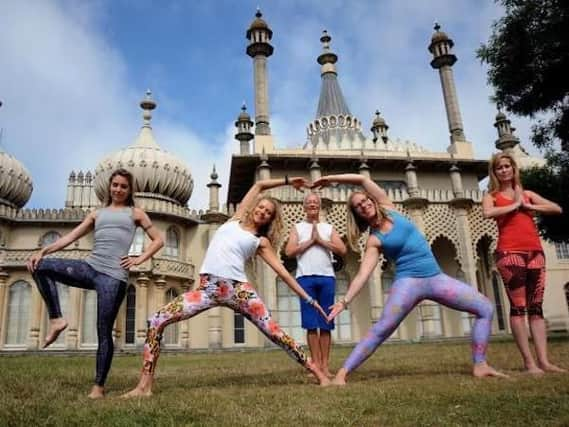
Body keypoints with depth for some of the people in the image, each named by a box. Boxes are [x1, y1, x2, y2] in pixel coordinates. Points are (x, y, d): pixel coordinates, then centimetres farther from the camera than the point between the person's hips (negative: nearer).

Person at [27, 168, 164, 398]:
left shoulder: (135, 213, 12)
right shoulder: (97, 213, 20)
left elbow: (158, 240, 11)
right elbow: (70, 237, 12)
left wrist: (139, 259, -1)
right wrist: (42, 251, -1)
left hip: (113, 275, -4)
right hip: (89, 267, 4)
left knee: (104, 332, -4)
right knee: (40, 266, -14)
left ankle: (98, 385, 9)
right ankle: (56, 320, -8)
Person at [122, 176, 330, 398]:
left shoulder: (261, 242, 15)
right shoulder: (236, 219, 21)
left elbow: (282, 271, 13)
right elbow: (259, 185, 25)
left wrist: (308, 298, 10)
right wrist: (287, 181, 31)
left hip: (238, 288, -1)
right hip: (208, 288, 2)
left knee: (275, 332, -7)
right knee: (157, 321, -12)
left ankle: (318, 373, 6)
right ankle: (145, 385, -5)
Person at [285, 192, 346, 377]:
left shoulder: (329, 228, 16)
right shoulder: (297, 228, 12)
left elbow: (342, 250, 2)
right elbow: (289, 252, -2)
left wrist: (320, 240, -3)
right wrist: (310, 240, -4)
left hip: (327, 277, 2)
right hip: (305, 278, -1)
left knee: (326, 324, 1)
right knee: (312, 324, -2)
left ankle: (325, 365, 4)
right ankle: (316, 364, 1)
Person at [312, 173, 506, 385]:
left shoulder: (388, 209, 7)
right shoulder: (374, 240, -2)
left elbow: (362, 179, 2)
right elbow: (362, 274, -10)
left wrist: (330, 178, 6)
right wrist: (345, 300, -22)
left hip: (436, 277, 5)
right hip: (409, 282, -4)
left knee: (485, 308, 1)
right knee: (381, 330, -15)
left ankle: (480, 365, 6)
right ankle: (342, 374, -12)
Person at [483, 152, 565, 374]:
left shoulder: (527, 194, 20)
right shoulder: (492, 196, 8)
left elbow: (557, 209, 9)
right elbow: (488, 213, -16)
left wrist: (528, 206, -1)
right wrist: (514, 205, -4)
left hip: (535, 252, 5)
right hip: (510, 254, -4)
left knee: (536, 308, 3)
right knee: (518, 307, -6)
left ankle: (544, 360, 3)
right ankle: (529, 362, -4)